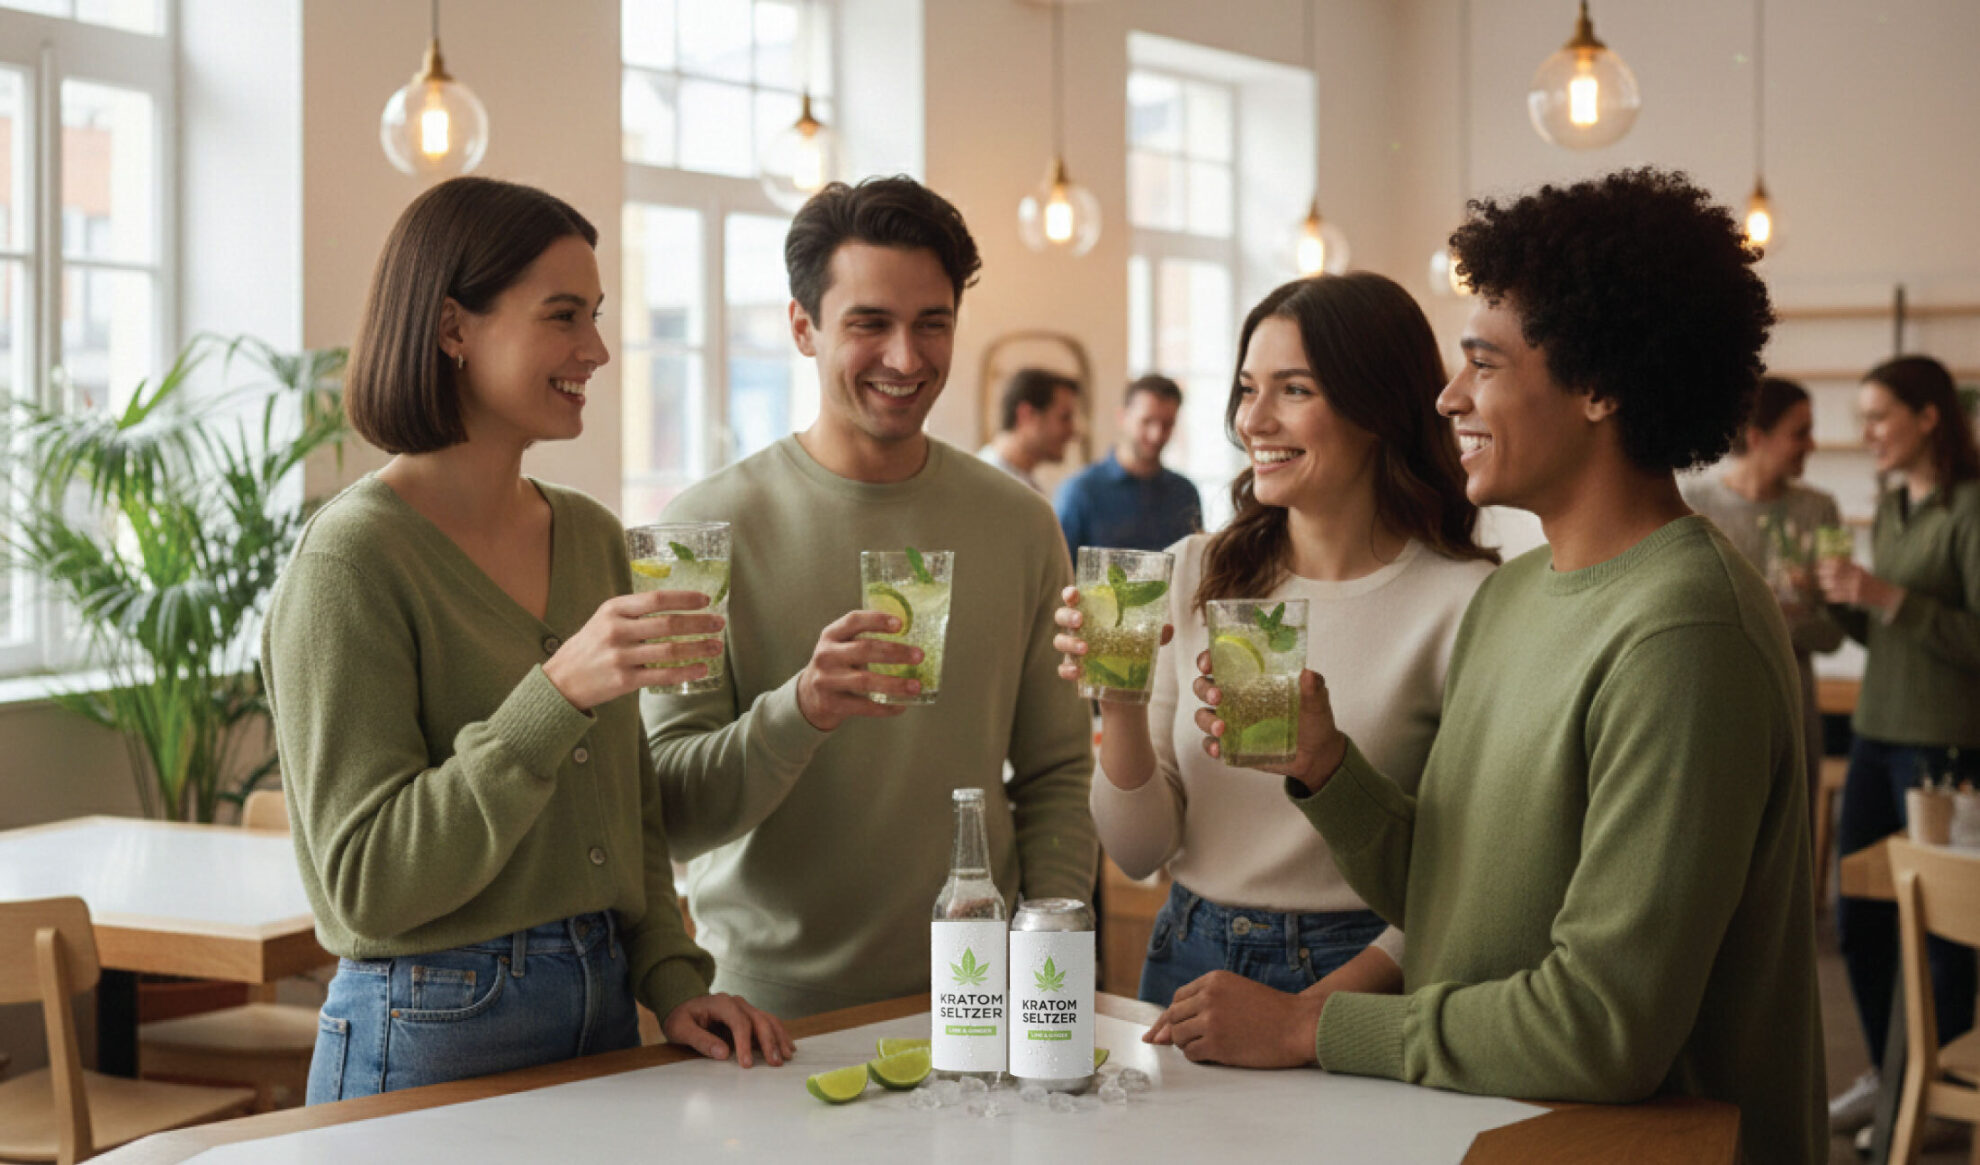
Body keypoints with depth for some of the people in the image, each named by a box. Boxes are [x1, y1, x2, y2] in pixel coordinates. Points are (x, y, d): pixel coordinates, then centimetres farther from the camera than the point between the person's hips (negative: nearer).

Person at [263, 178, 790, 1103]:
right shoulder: (352, 559, -15)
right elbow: (366, 883, -20)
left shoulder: (592, 536, 7)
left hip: (602, 1016, 7)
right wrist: (559, 694, -27)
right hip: (432, 1035, -7)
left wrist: (671, 981, 1)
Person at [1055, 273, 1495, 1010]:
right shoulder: (1193, 575, 0)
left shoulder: (1463, 603, -13)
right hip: (1189, 959, 4)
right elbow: (1139, 853, 2)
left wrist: (1308, 1013, -19)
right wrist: (1119, 703, -13)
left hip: (1354, 982, -4)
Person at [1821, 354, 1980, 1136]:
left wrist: (1887, 597, -22)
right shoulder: (1890, 508, 11)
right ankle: (1887, 1077, 27)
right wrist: (1841, 603, 0)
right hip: (1876, 734, 8)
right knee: (1860, 919, 12)